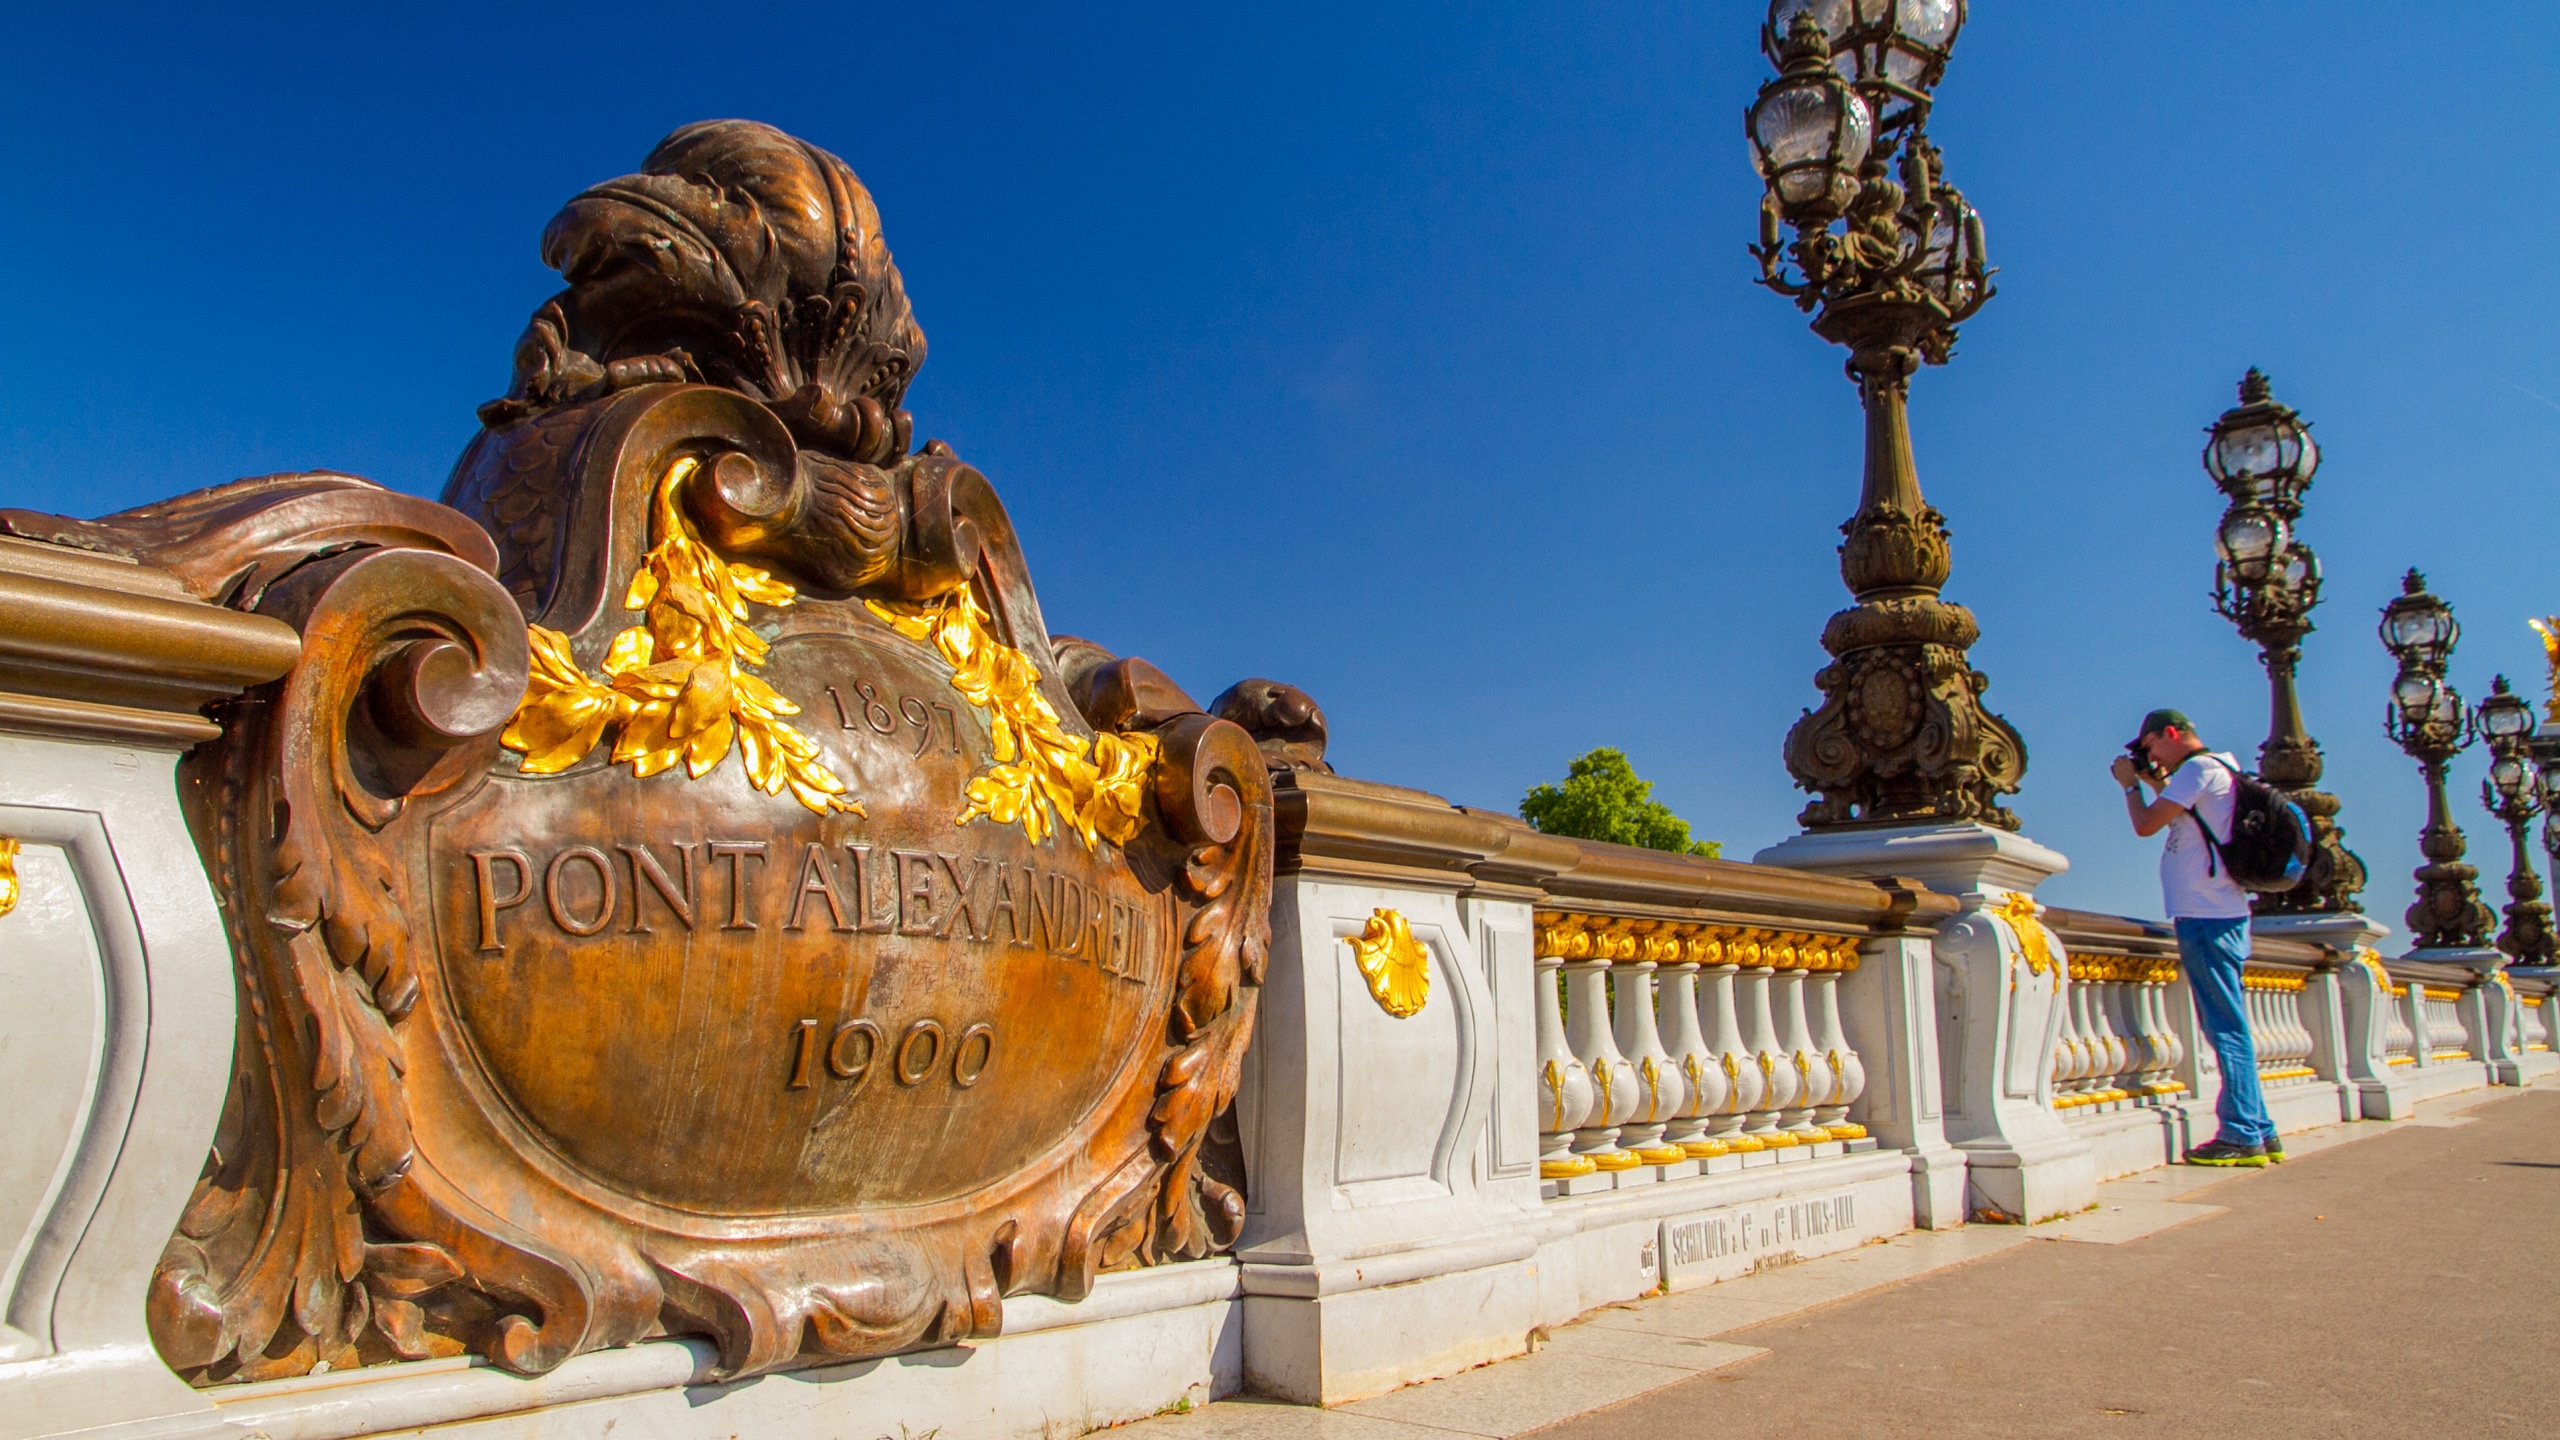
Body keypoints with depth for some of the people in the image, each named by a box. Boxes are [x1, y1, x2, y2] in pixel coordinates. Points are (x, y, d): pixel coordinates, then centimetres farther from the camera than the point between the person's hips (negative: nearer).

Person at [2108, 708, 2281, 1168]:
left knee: (2227, 1027, -8)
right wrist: (2156, 783, 21)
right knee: (2228, 1027, 12)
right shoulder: (2218, 767, 20)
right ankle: (2259, 1132, 16)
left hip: (2208, 917, -10)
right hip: (2214, 915, 10)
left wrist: (2130, 784, 3)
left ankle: (2243, 1136, -6)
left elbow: (2146, 824, -14)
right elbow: (2178, 819, 32)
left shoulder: (2200, 768, -11)